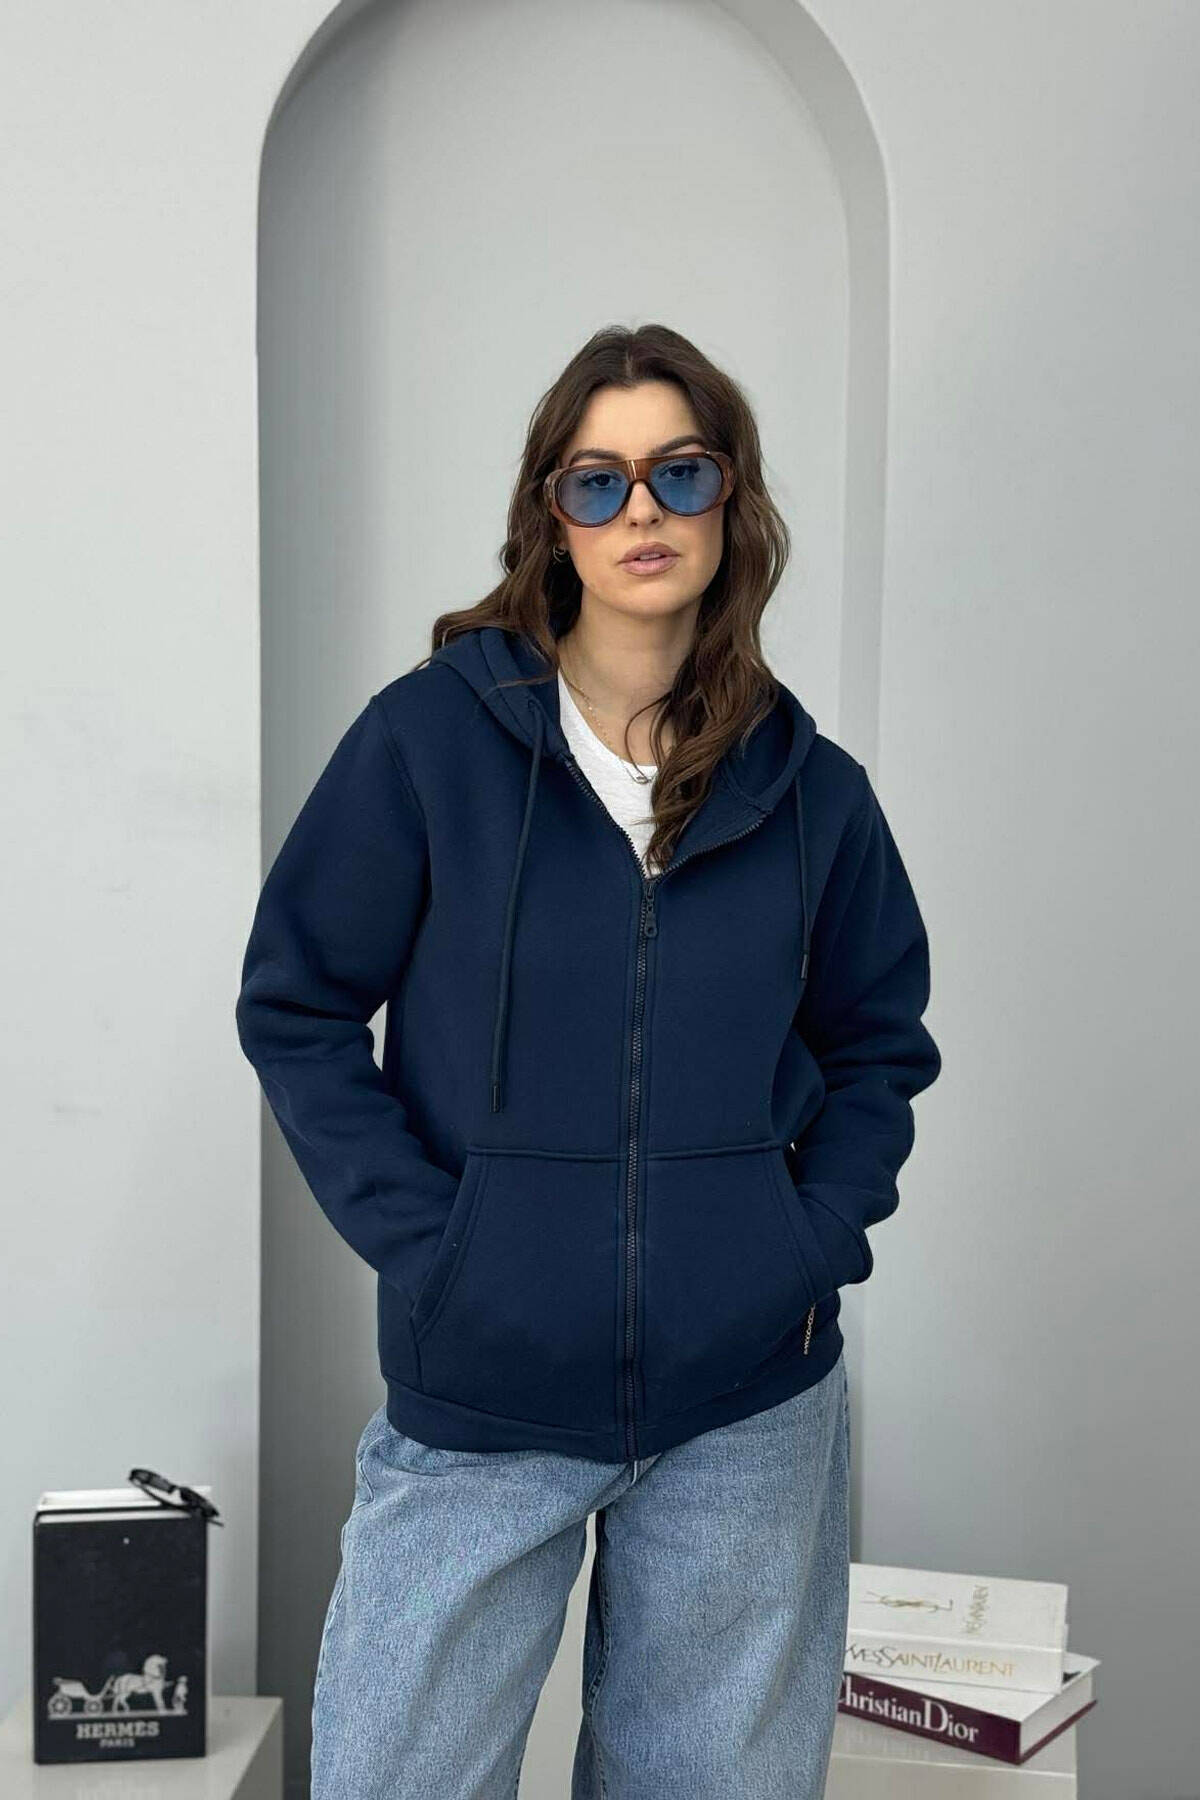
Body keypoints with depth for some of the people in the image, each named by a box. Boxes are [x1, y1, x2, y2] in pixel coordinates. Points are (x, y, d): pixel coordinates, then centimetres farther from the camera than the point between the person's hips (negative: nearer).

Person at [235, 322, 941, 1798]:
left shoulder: (812, 790, 3)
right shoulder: (430, 737, -5)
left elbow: (879, 1046, 14)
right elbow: (295, 1006, -2)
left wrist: (817, 1240, -1)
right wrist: (422, 1244, -10)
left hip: (751, 1411, 3)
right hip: (478, 1398, -2)